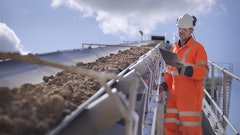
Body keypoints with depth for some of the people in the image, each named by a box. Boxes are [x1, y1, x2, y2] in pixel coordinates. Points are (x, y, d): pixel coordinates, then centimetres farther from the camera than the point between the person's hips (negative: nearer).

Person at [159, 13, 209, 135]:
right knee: (170, 125, 6)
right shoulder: (174, 47, 15)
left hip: (191, 94, -6)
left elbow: (204, 70, -13)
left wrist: (187, 71, -30)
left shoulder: (197, 47, -4)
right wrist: (165, 84, 8)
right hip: (175, 93, 6)